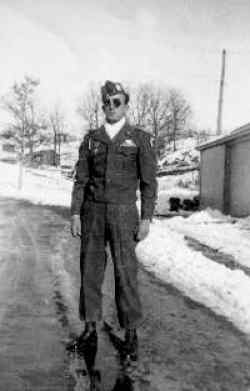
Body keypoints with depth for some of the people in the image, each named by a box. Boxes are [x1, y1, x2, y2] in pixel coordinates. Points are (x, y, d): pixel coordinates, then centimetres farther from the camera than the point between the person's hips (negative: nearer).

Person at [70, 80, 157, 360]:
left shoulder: (140, 138, 0)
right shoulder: (91, 139, 8)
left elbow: (148, 182, -2)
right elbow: (81, 179, 5)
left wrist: (146, 219, -9)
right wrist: (75, 214, -3)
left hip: (123, 214, -2)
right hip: (93, 212, 3)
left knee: (126, 273, -3)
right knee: (90, 271, 5)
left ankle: (130, 332, 13)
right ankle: (90, 327, 20)